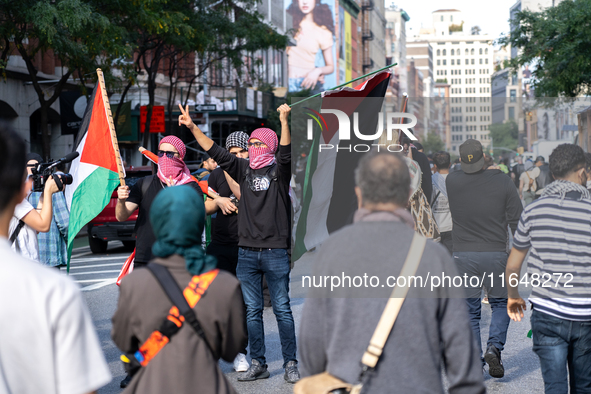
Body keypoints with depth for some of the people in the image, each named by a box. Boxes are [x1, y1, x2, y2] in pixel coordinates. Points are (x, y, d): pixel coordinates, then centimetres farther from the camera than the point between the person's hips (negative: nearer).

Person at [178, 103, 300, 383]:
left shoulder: (279, 168, -1)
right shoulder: (243, 168, 11)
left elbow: (286, 152, -20)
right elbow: (215, 152, 9)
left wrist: (284, 121, -35)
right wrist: (192, 127, 1)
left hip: (275, 252, -4)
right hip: (246, 252, 4)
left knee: (282, 310, 1)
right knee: (252, 311, 7)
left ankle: (290, 365, 8)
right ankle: (258, 364, 15)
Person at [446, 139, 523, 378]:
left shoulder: (452, 182, -5)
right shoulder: (502, 181, -6)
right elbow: (516, 219, -3)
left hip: (463, 255, 1)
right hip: (496, 253, 0)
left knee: (469, 312, 9)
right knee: (500, 304, 18)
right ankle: (494, 347, -2)